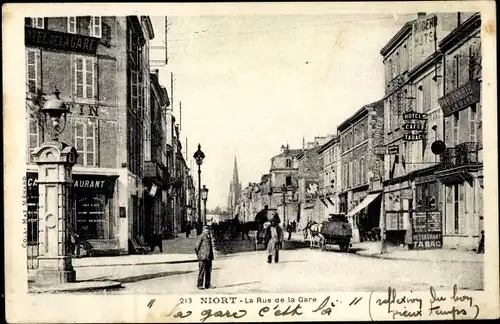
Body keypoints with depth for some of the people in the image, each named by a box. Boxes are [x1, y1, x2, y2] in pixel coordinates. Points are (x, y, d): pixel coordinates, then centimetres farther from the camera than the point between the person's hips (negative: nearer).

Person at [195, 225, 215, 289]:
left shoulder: (209, 237, 17)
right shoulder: (201, 237, -6)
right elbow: (197, 247, -6)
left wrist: (211, 256, 17)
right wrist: (199, 255, -2)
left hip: (209, 257, 7)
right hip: (203, 257, -7)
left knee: (208, 271, 7)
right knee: (202, 271, -6)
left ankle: (207, 284, 13)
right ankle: (200, 285, 0)